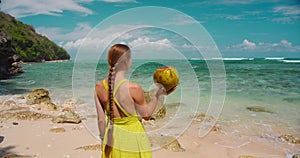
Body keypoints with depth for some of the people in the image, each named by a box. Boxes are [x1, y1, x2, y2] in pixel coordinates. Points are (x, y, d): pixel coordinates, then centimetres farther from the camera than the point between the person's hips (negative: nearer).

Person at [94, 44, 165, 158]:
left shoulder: (99, 87, -10)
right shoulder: (133, 88, -24)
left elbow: (101, 119, 0)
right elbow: (146, 115, -8)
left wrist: (104, 139, 13)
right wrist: (158, 95, -1)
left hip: (112, 137, 4)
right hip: (133, 139, -4)